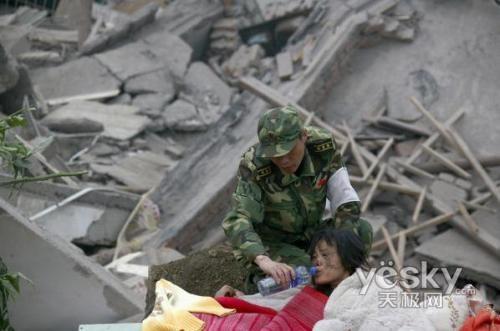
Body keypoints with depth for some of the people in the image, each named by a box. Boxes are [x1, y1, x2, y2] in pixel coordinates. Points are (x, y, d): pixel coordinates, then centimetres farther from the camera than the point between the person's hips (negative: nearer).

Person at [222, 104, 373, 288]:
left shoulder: (324, 145, -18)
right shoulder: (253, 167, -28)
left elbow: (346, 202, -14)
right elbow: (238, 221, -38)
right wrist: (264, 260, -57)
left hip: (309, 234, 4)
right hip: (268, 245, -4)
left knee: (362, 230, -20)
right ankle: (259, 280, -2)